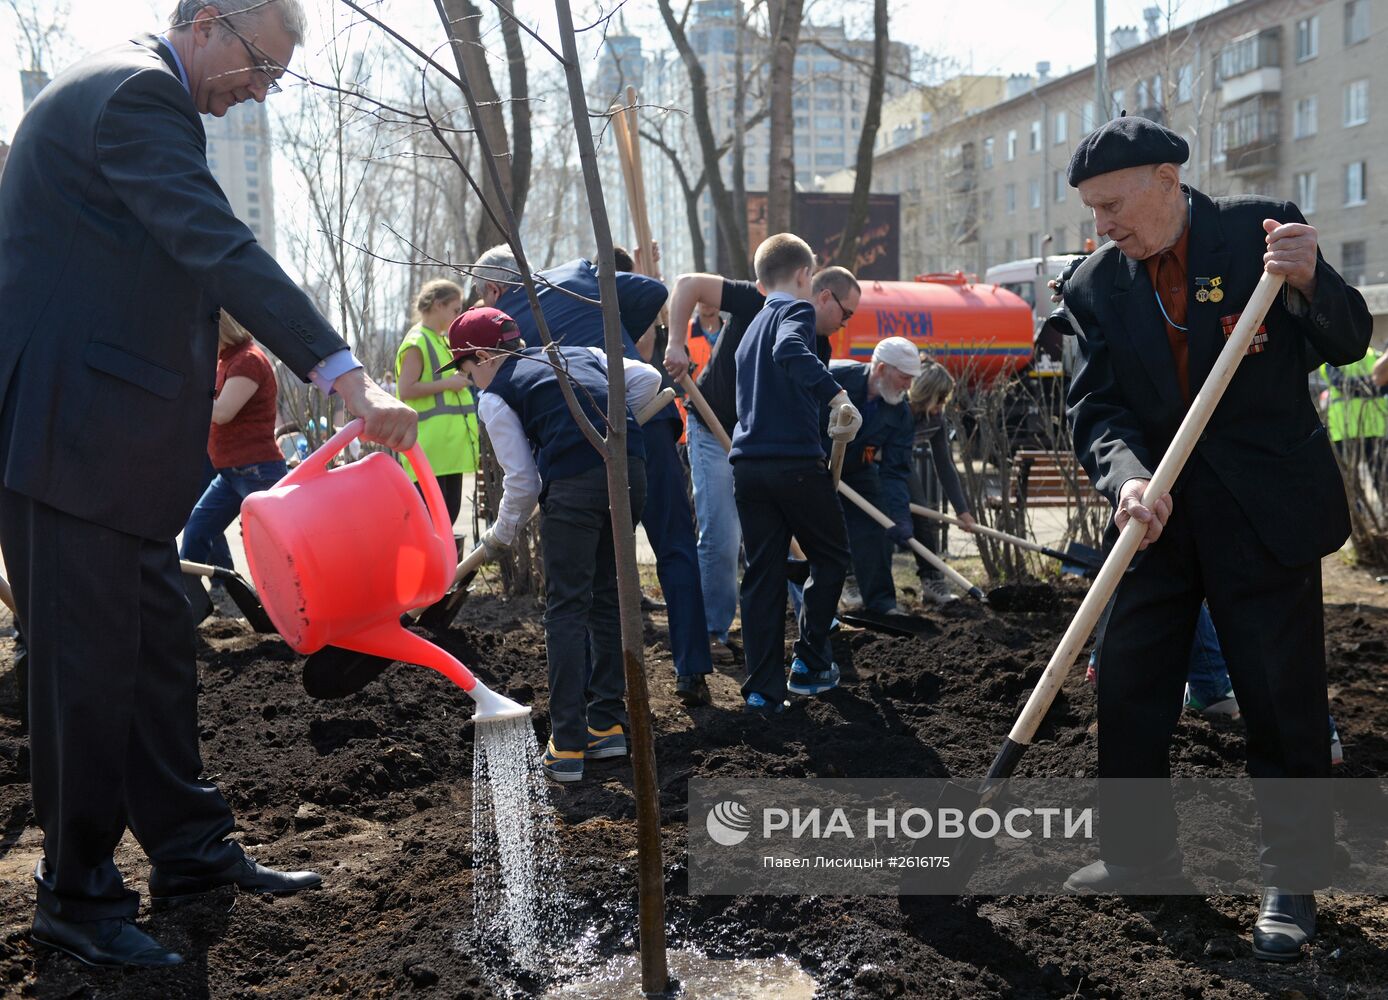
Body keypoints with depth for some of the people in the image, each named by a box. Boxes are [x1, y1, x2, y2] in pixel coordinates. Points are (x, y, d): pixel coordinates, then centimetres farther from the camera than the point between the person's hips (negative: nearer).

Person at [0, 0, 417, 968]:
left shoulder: (132, 91, 20)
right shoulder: (134, 92, -14)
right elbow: (222, 249, -27)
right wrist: (346, 375, -33)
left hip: (117, 438, 11)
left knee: (157, 644, 15)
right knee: (88, 662, -2)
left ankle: (192, 850, 27)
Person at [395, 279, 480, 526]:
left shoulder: (443, 340, 19)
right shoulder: (417, 342, -9)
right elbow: (406, 390, -18)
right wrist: (448, 383, -16)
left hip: (450, 447, 9)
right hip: (429, 448, -9)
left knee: (450, 511, 10)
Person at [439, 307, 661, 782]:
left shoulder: (495, 395, 10)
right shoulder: (582, 355, 26)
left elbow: (522, 480, 5)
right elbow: (647, 378, 16)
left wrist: (500, 535, 20)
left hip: (575, 484, -6)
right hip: (631, 471, 6)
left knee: (566, 609, 1)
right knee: (606, 598, 18)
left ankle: (567, 745, -2)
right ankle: (607, 724, 23)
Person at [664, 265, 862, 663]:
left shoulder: (818, 347, -1)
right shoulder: (759, 303, -20)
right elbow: (688, 284, -22)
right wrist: (677, 344, -32)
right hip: (714, 432, -6)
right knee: (721, 537, -9)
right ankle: (713, 631, 5)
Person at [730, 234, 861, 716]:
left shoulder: (752, 326, 23)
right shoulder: (796, 310, -2)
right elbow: (791, 352, -25)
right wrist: (837, 395, -33)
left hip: (748, 464, 7)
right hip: (796, 461, -7)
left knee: (763, 576, 7)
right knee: (831, 558, 13)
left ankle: (763, 690, 4)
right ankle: (810, 662, 14)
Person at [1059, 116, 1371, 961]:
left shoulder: (1263, 230, -7)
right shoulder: (1097, 286, 0)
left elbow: (1348, 343, -3)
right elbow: (1096, 408, -4)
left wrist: (1310, 283, -25)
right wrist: (1127, 477, -24)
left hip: (1266, 512, -3)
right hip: (1160, 514, 4)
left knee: (1284, 704, 3)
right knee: (1130, 693, 10)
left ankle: (1292, 883, 19)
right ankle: (1141, 854, 29)